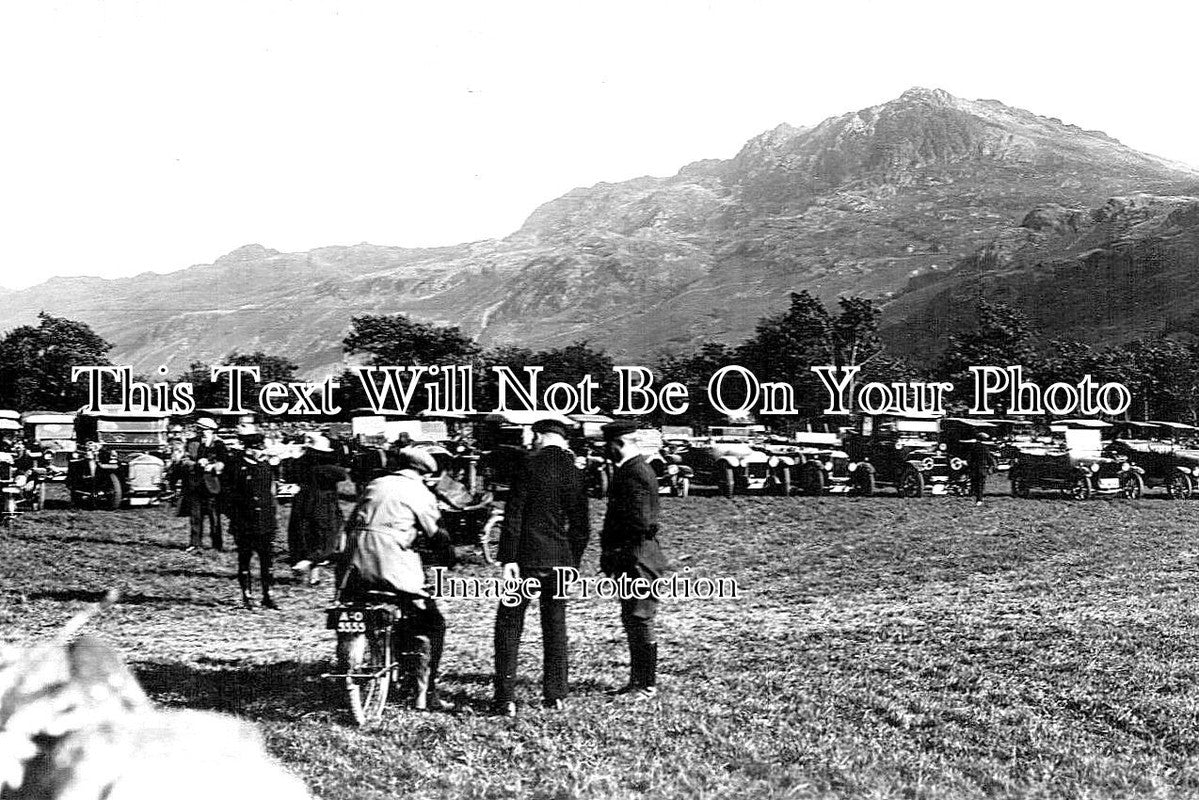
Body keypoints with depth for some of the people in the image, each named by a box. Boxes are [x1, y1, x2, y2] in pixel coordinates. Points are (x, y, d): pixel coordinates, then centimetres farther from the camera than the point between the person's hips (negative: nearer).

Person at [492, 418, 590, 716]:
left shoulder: (530, 466, -9)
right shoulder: (575, 473, 6)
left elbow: (514, 515, -14)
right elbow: (581, 527, 9)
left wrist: (508, 558, -13)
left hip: (528, 559, -4)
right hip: (561, 561, 5)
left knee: (509, 624, 3)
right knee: (556, 625, 15)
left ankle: (506, 699, -1)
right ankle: (556, 695, 18)